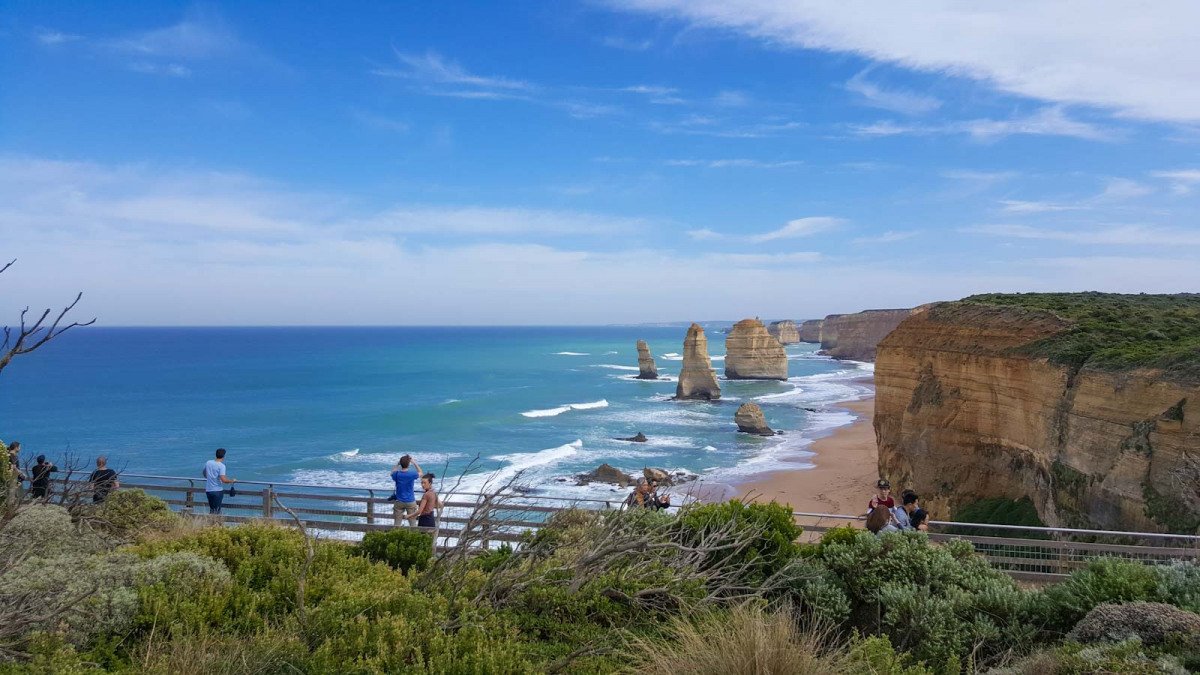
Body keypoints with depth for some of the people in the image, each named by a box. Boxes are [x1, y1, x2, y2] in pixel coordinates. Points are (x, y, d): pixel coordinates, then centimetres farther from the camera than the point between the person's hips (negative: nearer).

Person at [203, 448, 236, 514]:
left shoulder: (208, 463, 2)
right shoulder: (221, 466, -16)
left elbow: (204, 474, 20)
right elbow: (223, 480, -26)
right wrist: (232, 481, -10)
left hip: (208, 490, 6)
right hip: (217, 491, -6)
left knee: (211, 509, 18)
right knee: (216, 510, 3)